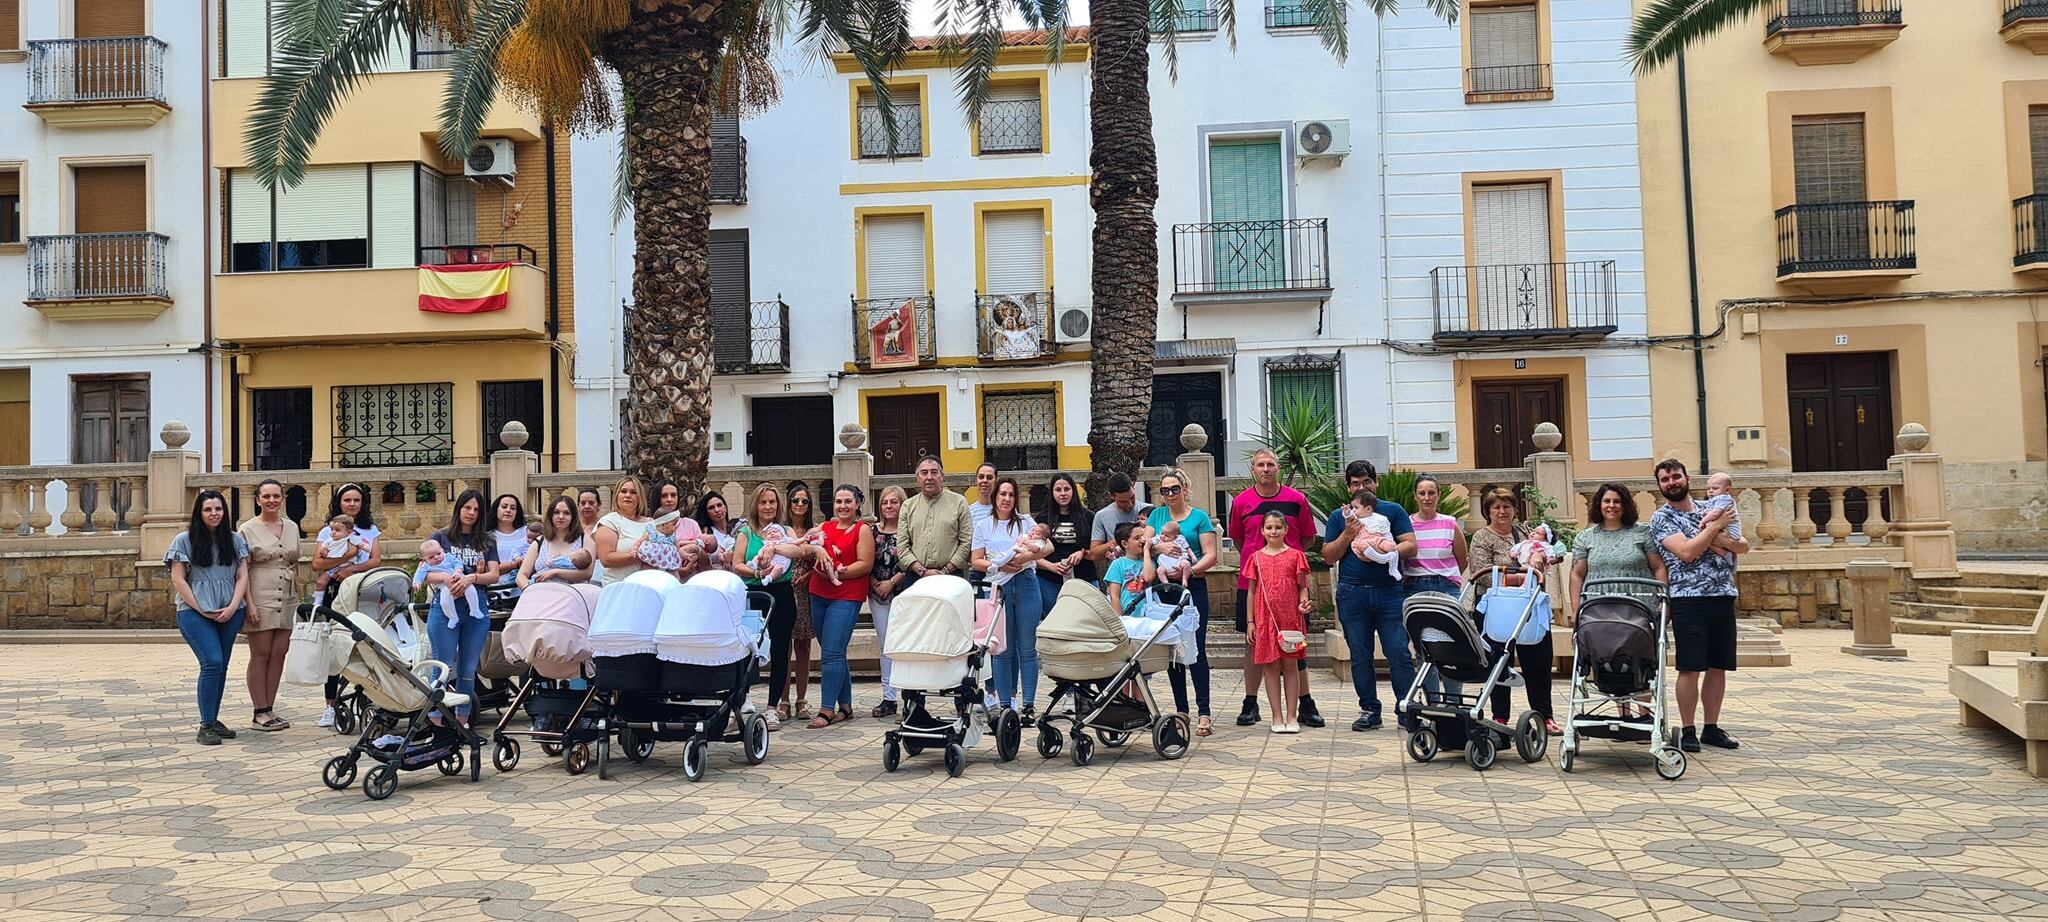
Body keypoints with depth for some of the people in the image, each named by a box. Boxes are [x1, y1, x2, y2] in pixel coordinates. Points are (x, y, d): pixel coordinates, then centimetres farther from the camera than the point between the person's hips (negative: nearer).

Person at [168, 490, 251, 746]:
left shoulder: (235, 540, 12)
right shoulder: (184, 540, 1)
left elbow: (242, 576, 9)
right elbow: (178, 579, -2)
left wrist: (233, 606, -6)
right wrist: (201, 609, -8)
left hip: (230, 613, 4)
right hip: (194, 612, -4)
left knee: (221, 666, 6)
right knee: (212, 662, -16)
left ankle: (214, 720, 17)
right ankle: (206, 725, -9)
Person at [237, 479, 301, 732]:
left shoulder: (292, 527, 14)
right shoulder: (247, 530, -1)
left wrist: (298, 596, 16)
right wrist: (249, 603, -14)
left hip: (287, 599, 5)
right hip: (261, 598, -5)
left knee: (279, 655, 5)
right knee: (260, 655, -1)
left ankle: (269, 709, 12)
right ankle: (259, 714, 2)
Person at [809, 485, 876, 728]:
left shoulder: (862, 529, 0)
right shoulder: (825, 527, 16)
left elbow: (866, 564, -8)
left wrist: (839, 572, -17)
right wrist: (817, 549, -15)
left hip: (846, 598, -6)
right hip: (819, 595, 6)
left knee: (831, 653, -12)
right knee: (834, 653, 11)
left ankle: (827, 710, -8)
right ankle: (845, 706, 20)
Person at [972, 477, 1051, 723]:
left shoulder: (1026, 521, 10)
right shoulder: (983, 527, 11)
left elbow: (1048, 547, 0)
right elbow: (976, 562, 6)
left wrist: (1026, 557, -17)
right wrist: (999, 566, -11)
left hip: (1026, 585, 0)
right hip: (998, 587, 0)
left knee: (1027, 648, 0)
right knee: (1003, 649, 2)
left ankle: (1028, 704, 4)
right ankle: (1005, 704, 9)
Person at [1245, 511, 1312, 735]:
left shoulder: (1295, 555, 4)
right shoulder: (1256, 558, 7)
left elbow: (1302, 586, 7)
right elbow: (1252, 591, 9)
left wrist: (1303, 603, -14)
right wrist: (1250, 621, 5)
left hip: (1290, 618, -1)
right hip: (1265, 619, 1)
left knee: (1290, 665, 2)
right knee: (1271, 666, 3)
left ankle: (1292, 716, 8)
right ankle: (1277, 717, 8)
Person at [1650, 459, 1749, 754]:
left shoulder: (1710, 510, 16)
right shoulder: (1662, 518, -1)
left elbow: (1744, 547, 12)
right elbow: (1686, 552, -15)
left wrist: (1723, 539, -8)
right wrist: (1716, 526, -8)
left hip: (1723, 597, 5)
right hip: (1689, 600, -5)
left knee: (1718, 667, 9)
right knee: (1690, 669, -5)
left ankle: (1711, 727, 18)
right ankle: (1688, 731, 4)